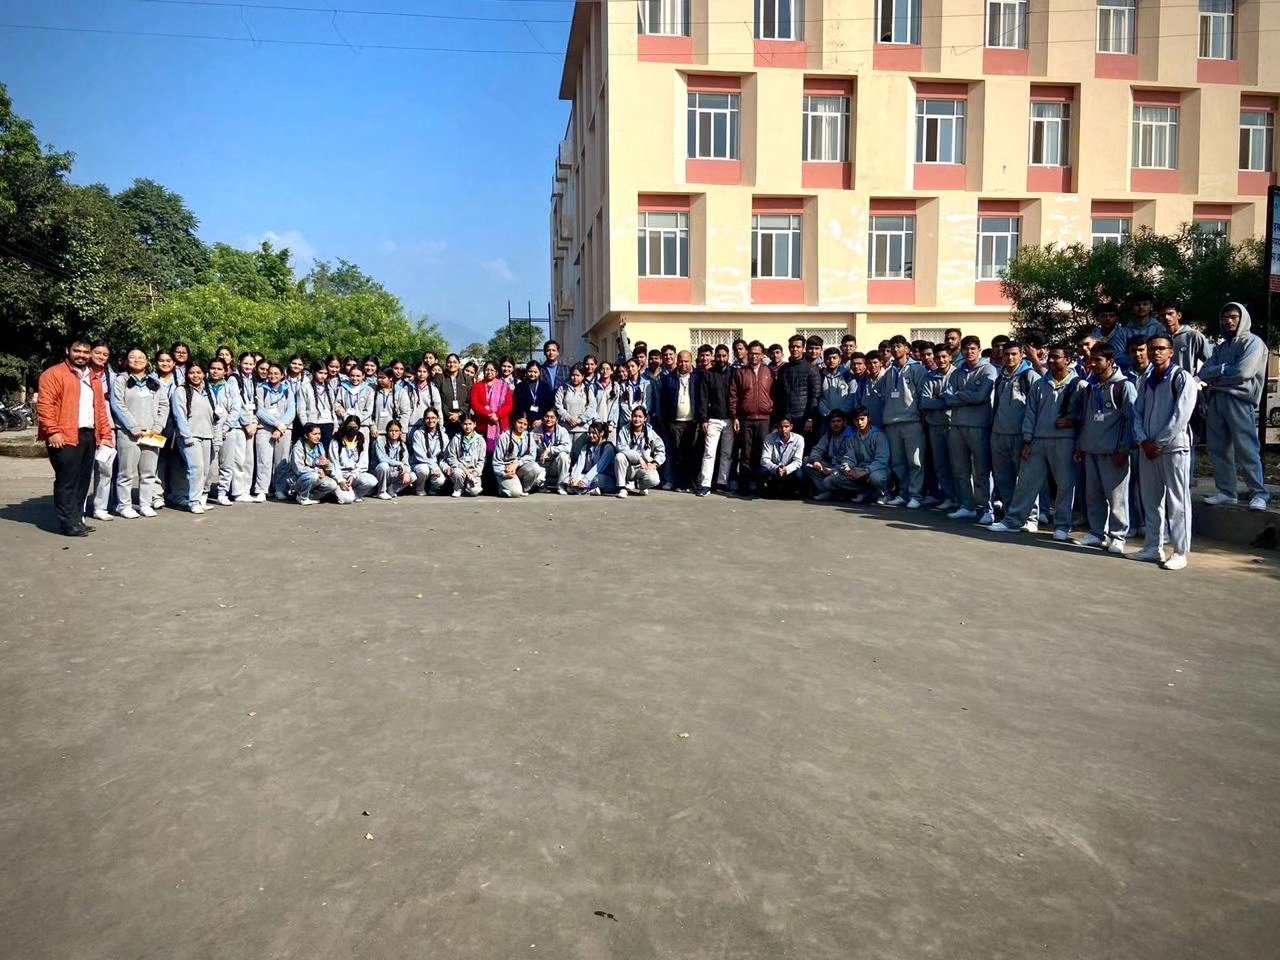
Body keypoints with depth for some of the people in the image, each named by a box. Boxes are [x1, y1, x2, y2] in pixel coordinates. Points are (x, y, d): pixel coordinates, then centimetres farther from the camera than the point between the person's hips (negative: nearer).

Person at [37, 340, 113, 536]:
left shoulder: (92, 378, 21)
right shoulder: (54, 374, -2)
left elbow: (100, 407, 22)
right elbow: (44, 404, -10)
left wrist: (105, 434, 14)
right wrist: (52, 431, -18)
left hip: (89, 435, 7)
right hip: (65, 437, -7)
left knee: (83, 480, 9)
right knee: (67, 481, -6)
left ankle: (77, 519, 17)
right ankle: (67, 523, -3)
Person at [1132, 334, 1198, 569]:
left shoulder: (1182, 378, -4)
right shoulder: (1146, 382, 14)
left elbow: (1180, 416, -11)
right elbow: (1137, 413, 12)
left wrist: (1158, 443, -12)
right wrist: (1143, 440, -4)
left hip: (1174, 447, -6)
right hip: (1148, 448, 6)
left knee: (1177, 502, -3)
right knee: (1151, 499, 10)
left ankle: (1180, 552, 1)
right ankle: (1154, 547, 18)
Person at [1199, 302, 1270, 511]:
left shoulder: (1253, 342, 1)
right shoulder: (1220, 347, 22)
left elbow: (1243, 372, -12)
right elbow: (1204, 373, 10)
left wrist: (1215, 374, -2)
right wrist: (1224, 370, -9)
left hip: (1240, 401, -7)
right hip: (1217, 400, 7)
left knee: (1246, 450, -9)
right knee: (1218, 449, 7)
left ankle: (1259, 493, -4)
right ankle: (1226, 492, 14)